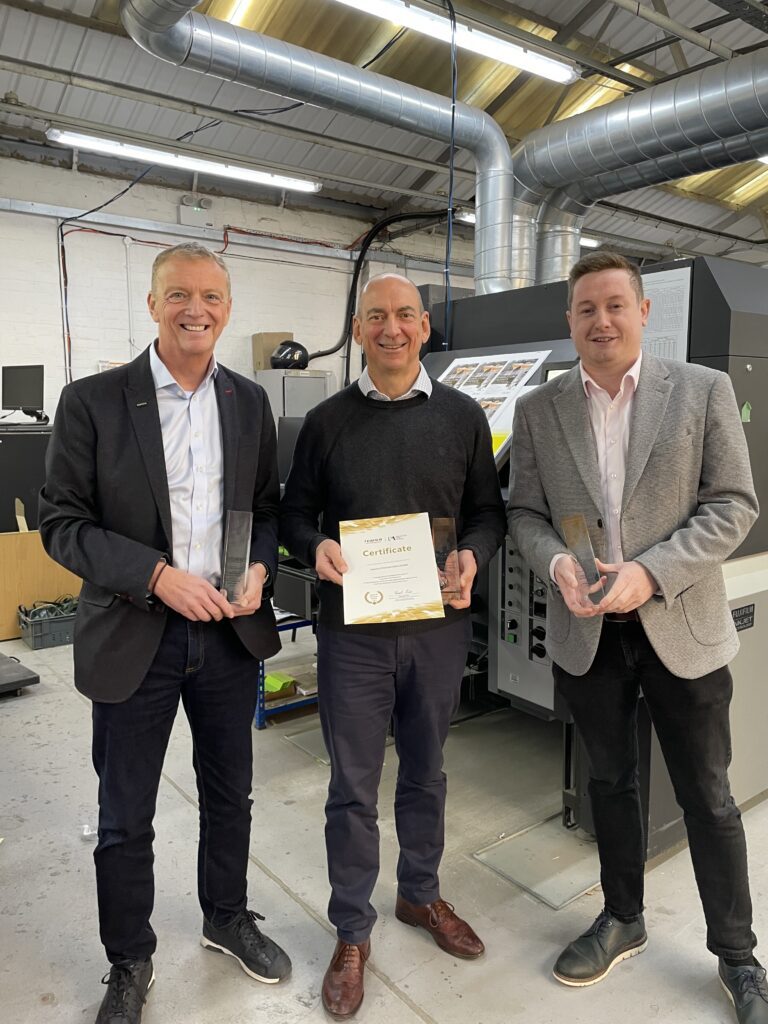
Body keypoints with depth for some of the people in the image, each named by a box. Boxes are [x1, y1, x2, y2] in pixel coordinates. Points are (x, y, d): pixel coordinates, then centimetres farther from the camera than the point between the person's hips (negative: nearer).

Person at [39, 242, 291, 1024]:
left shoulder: (249, 402, 3)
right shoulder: (92, 401, -8)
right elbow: (61, 524, -9)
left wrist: (259, 568, -10)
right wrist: (157, 575, -21)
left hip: (231, 632, 3)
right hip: (133, 637, -3)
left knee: (229, 795, 20)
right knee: (124, 818, 14)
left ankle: (227, 918, 47)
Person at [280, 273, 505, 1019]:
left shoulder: (462, 416, 2)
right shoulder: (327, 420, 0)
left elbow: (488, 509, 6)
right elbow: (293, 511, 4)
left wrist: (474, 557, -14)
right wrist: (314, 547, -17)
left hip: (439, 627, 2)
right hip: (352, 631, -1)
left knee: (425, 772, 19)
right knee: (353, 787, 9)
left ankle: (420, 894, 44)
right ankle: (352, 933, 31)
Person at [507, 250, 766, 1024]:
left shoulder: (703, 390, -4)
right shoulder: (537, 408, 2)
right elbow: (524, 513, 3)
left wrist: (652, 573, -20)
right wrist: (557, 564, -18)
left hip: (682, 626, -2)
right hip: (585, 629, 2)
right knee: (609, 781, 18)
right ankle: (623, 918, 40)